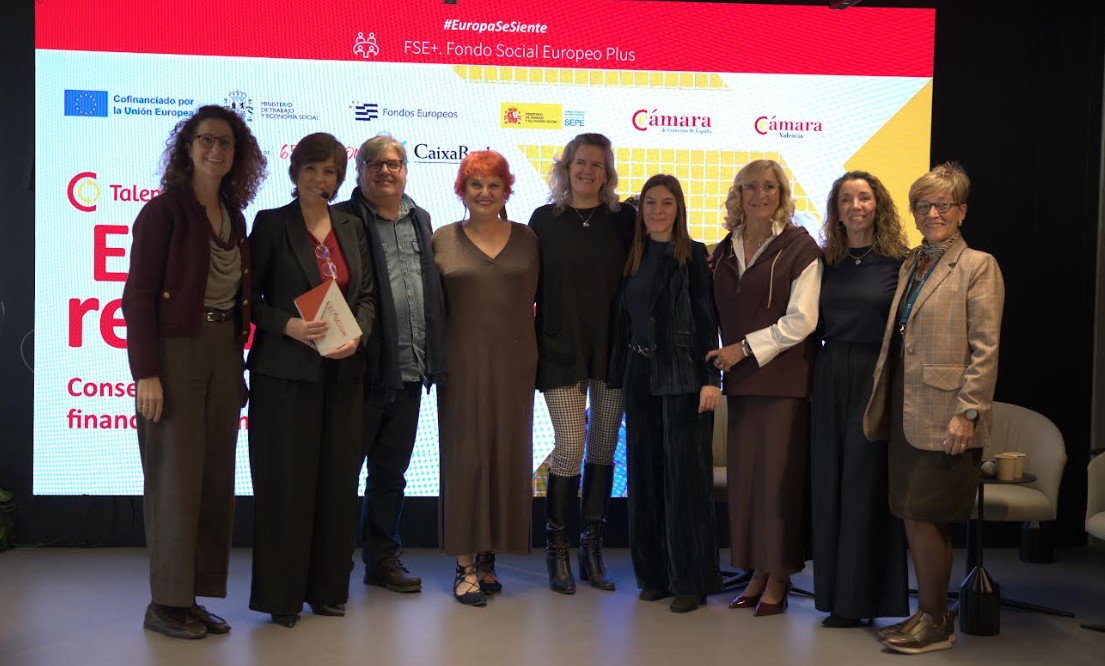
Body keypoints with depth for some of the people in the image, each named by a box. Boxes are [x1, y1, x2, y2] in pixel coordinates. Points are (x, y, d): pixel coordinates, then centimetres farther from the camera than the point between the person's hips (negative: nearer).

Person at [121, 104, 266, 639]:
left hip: (223, 354, 7)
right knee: (176, 477, -2)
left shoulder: (233, 217, 12)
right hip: (174, 353, -6)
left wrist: (237, 365, 11)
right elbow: (137, 295, -11)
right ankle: (166, 603, 11)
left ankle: (193, 598, 18)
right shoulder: (164, 211, -7)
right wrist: (146, 373, -18)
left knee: (216, 479, 8)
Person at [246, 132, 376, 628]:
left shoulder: (351, 227, 12)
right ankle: (282, 594, 11)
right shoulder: (271, 223, -1)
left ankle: (328, 587, 19)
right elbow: (249, 296, -4)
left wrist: (357, 334, -5)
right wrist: (289, 326, -18)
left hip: (342, 371, 4)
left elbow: (367, 294, 13)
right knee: (286, 480, 0)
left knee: (338, 479, 7)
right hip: (285, 371, -4)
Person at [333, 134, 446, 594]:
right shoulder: (345, 220, -5)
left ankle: (383, 559, 26)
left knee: (391, 470, 15)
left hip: (410, 368, 6)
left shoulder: (420, 220, 16)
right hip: (365, 367, -6)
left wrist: (432, 357, 13)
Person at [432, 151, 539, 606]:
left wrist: (535, 352, 1)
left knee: (508, 455, 4)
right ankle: (465, 566, 4)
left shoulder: (526, 240, 8)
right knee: (464, 455, -2)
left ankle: (489, 556, 17)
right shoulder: (442, 240, 5)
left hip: (513, 363, 2)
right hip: (462, 364, -2)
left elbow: (537, 297, 8)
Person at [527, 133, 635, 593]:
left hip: (613, 347, 2)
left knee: (604, 448, 6)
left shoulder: (624, 220, 5)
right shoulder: (545, 220, 5)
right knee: (569, 446, -8)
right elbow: (530, 286, 5)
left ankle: (592, 547, 19)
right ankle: (557, 550, 8)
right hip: (561, 348, -1)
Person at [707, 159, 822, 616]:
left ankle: (778, 581, 7)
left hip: (783, 377, -5)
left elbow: (801, 320, -9)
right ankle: (756, 574, 14)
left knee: (779, 475, -3)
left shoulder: (799, 247, -2)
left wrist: (746, 348, -10)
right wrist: (723, 356, 2)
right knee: (743, 474, 4)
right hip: (740, 379, 5)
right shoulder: (724, 251, 14)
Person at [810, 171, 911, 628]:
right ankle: (833, 591, 18)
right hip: (829, 379, 4)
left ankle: (859, 599, 11)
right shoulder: (825, 262, 9)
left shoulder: (900, 262, -3)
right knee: (827, 484, 6)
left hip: (876, 379, -4)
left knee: (865, 484, 1)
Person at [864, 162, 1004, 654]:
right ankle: (928, 614, 23)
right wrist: (883, 402, 10)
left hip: (943, 417, -7)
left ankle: (935, 622, 10)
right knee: (916, 518, 11)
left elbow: (985, 350, -11)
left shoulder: (978, 266, -5)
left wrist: (966, 413, -17)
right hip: (906, 413, 7)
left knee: (922, 517, -4)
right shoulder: (911, 265, 15)